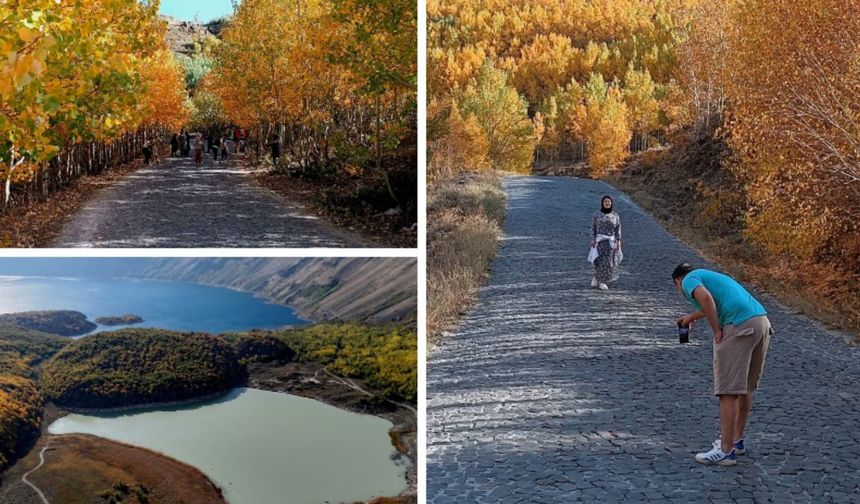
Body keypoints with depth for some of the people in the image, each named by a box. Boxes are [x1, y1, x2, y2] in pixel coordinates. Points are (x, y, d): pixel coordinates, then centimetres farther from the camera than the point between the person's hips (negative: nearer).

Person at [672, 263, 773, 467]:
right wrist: (691, 317, 68)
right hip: (762, 320, 9)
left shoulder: (689, 279, 7)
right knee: (745, 387, 19)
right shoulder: (708, 276, 31)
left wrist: (717, 331, -8)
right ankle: (736, 440, 31)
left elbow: (706, 298, -17)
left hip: (739, 327, -9)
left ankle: (726, 451, -2)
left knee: (728, 391, -4)